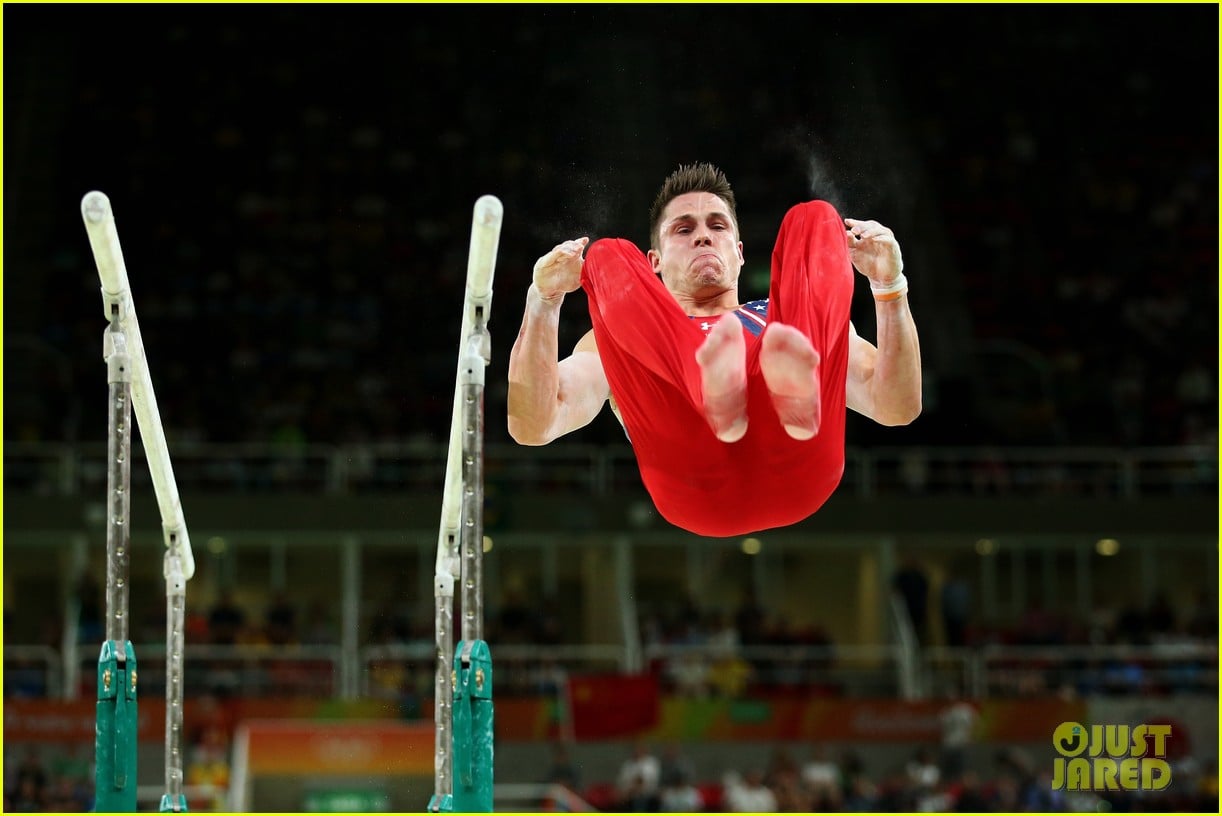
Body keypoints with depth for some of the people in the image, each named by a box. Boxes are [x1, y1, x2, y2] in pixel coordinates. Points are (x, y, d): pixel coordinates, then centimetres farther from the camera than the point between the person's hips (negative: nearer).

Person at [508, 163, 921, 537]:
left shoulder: (792, 321, 42)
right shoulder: (622, 338, 38)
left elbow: (897, 408, 26)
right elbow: (531, 427, 20)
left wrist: (889, 286, 15)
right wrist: (544, 300, 10)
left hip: (798, 468, 1)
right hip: (695, 485, -1)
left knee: (814, 221, -3)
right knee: (608, 257, -6)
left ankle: (795, 386, -39)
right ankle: (718, 388, -41)